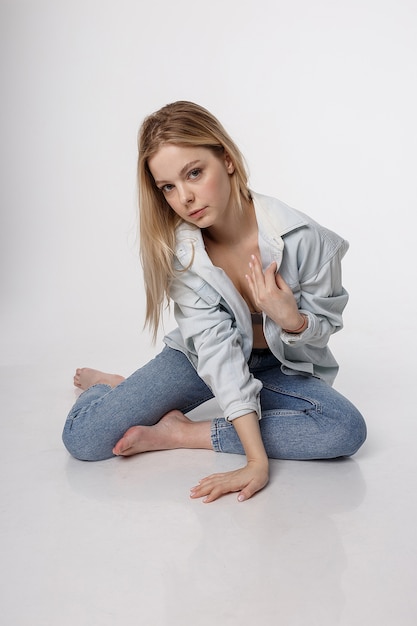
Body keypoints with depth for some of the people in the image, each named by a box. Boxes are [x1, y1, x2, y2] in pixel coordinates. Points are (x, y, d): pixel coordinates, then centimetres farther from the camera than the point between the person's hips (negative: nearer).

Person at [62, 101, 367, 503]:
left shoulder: (301, 238, -24)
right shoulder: (176, 252, -21)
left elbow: (326, 324, -8)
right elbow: (217, 349, -28)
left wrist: (291, 318, -33)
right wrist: (256, 459, -36)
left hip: (281, 365, 0)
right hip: (204, 359, 0)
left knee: (346, 430, -31)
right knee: (83, 438, -16)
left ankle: (183, 433, -19)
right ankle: (108, 388, 22)